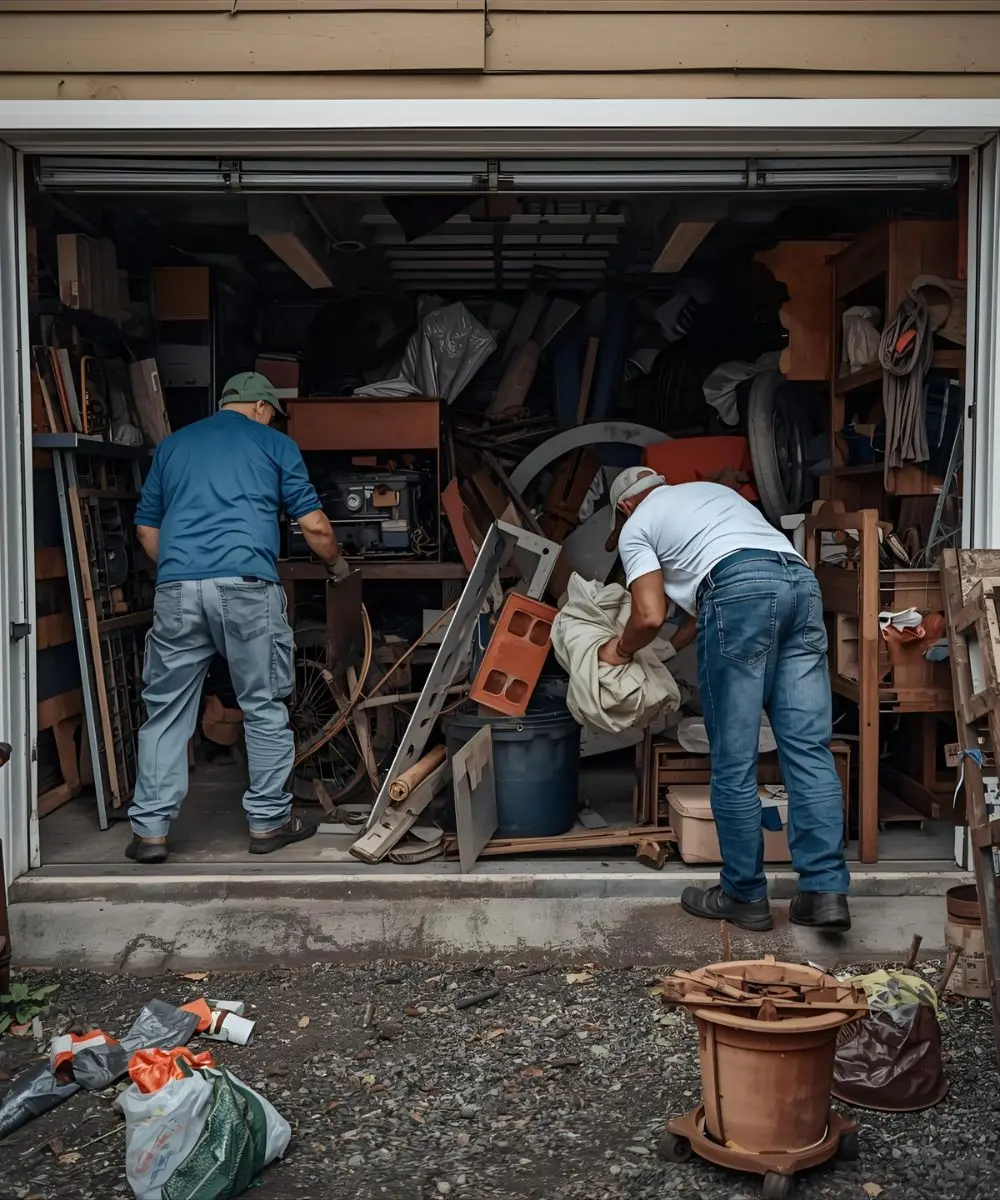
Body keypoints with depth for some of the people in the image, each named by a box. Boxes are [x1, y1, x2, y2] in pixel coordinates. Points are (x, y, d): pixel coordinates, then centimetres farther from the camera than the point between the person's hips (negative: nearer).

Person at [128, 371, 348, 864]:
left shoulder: (172, 444, 22)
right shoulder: (275, 444, 12)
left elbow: (146, 527, 22)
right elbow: (313, 524, 8)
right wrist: (336, 563, 26)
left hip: (177, 589, 3)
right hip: (246, 586, -3)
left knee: (166, 712, 9)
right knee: (264, 707, 9)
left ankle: (150, 830, 8)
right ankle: (268, 820, 17)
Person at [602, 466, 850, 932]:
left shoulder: (636, 526, 18)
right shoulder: (713, 489, 38)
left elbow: (650, 616, 4)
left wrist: (620, 649, 25)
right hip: (802, 582, 7)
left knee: (734, 760, 3)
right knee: (808, 748, 4)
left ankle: (745, 897, 11)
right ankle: (826, 890, 1)